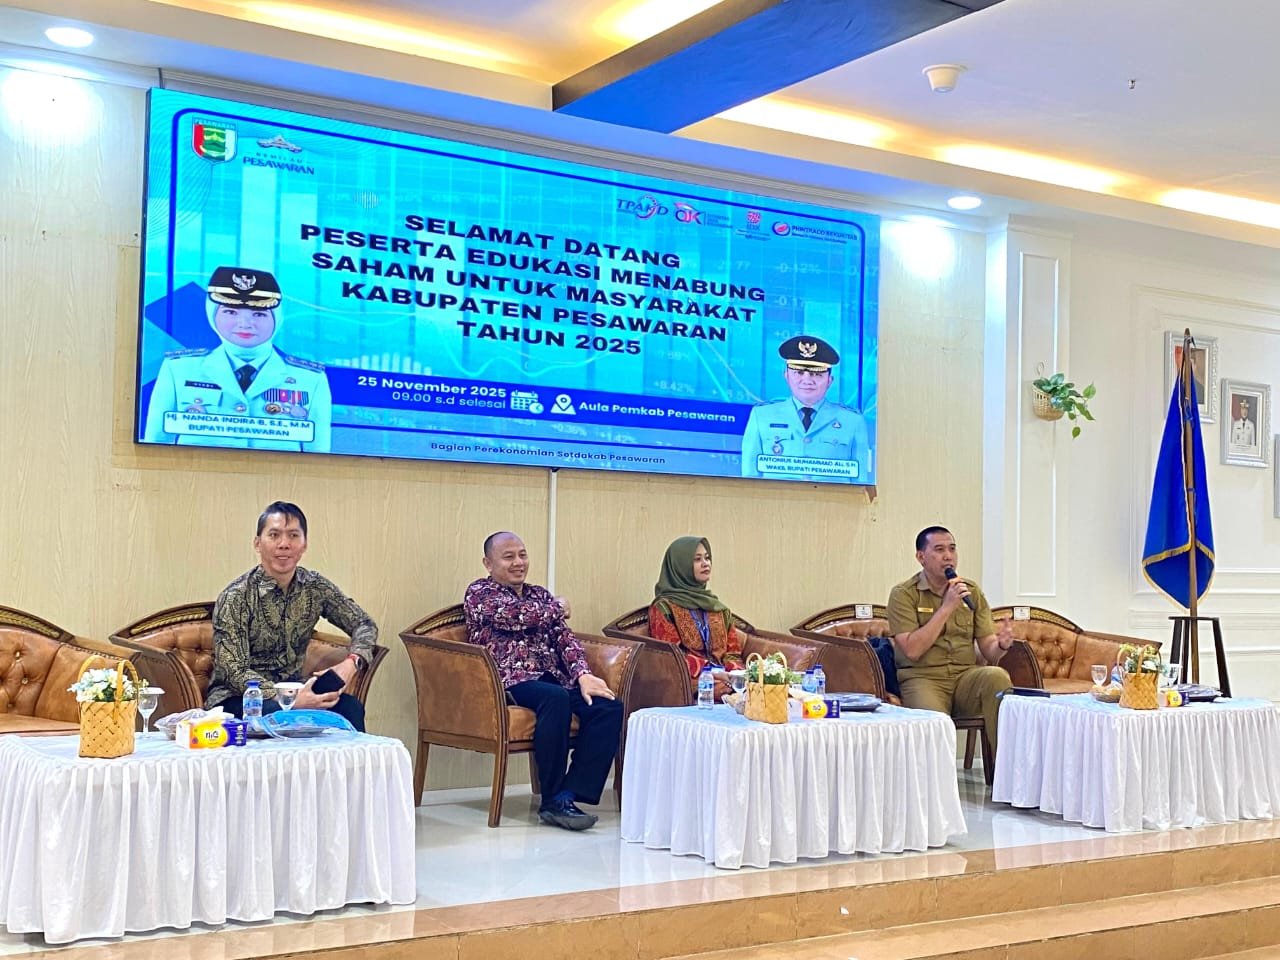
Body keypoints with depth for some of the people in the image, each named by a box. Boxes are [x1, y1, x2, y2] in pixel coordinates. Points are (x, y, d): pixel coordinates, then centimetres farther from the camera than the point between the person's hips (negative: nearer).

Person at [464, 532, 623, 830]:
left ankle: (567, 796, -24)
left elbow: (564, 637, 12)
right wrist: (558, 607, 8)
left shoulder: (540, 595, 25)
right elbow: (520, 616, -11)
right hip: (509, 682, -6)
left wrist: (583, 674, -7)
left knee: (609, 707, -20)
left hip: (551, 678, 6)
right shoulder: (479, 593, 6)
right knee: (556, 698, -37)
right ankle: (552, 800, -27)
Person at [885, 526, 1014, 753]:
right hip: (922, 678, -4)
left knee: (997, 676, -30)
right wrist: (947, 607, -13)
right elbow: (912, 650, -12)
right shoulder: (903, 594, 0)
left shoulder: (972, 591, 13)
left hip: (967, 676, 4)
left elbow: (988, 649, 8)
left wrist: (1001, 645, -17)